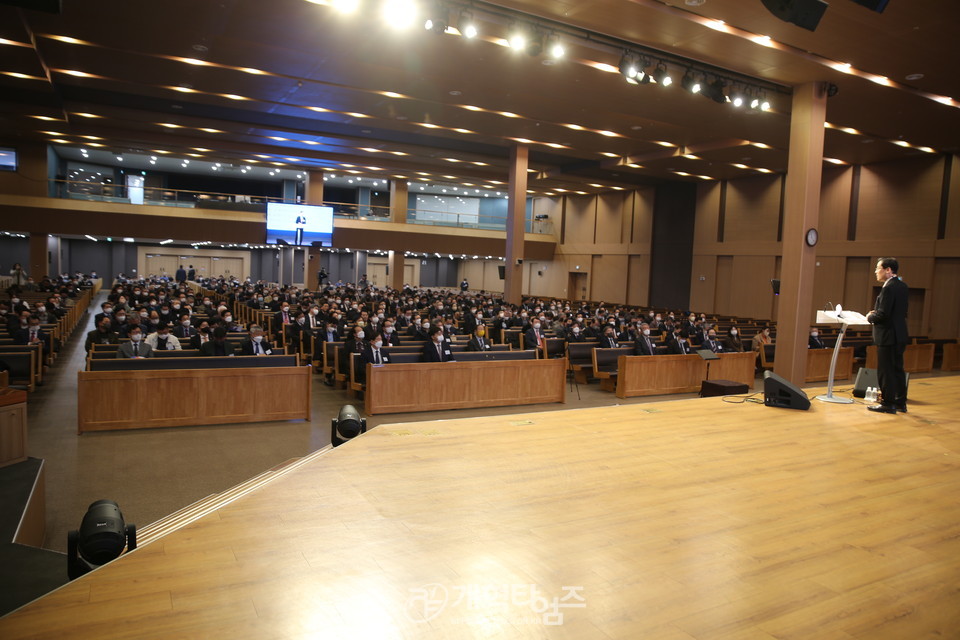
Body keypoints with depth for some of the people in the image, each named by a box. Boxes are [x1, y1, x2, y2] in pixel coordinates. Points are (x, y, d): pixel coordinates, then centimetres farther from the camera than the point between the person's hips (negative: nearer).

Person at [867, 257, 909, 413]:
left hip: (887, 335, -9)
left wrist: (870, 317, -4)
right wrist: (876, 312, 9)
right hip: (900, 335, 9)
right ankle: (900, 403, 24)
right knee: (897, 369, 16)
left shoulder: (889, 288, -19)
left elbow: (883, 314, -23)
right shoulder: (903, 286, 10)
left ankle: (888, 404, 5)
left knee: (885, 371, -1)